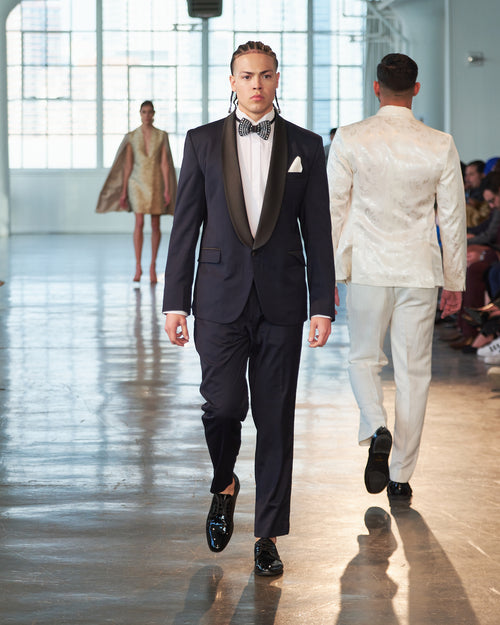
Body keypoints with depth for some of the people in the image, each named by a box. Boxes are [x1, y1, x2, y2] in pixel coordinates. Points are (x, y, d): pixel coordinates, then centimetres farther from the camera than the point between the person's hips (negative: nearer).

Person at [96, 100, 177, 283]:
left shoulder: (162, 136, 1)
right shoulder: (131, 137, 2)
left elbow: (165, 164, -3)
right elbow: (127, 165, 4)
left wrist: (167, 189, -10)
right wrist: (123, 192, 2)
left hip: (156, 183, 1)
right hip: (138, 183, -1)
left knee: (155, 225, 4)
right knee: (139, 223, -10)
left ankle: (153, 266, 15)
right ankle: (138, 267, -10)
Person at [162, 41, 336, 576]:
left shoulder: (305, 146, 6)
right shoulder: (203, 142, 6)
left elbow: (317, 231, 5)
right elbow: (185, 227, 5)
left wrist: (323, 305, -1)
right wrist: (175, 301, 0)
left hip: (281, 300, 1)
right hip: (221, 296, 0)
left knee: (275, 419, 2)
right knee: (223, 404, -11)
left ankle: (268, 536, 11)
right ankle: (224, 486, 21)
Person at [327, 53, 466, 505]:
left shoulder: (349, 140, -7)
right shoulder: (440, 146, -4)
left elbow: (332, 209, -4)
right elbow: (453, 218, 1)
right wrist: (455, 280, 11)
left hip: (366, 268, 0)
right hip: (419, 272, 1)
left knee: (364, 358, 18)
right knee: (413, 371, 9)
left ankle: (376, 430, -10)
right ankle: (401, 478, 12)